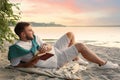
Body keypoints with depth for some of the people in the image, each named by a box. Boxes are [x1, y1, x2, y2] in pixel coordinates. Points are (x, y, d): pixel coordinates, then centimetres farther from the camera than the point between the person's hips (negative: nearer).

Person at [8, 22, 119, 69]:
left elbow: (48, 46, 3)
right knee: (81, 46, -14)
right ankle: (103, 63, 3)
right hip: (56, 60, -8)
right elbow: (15, 65, -17)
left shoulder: (34, 37, 0)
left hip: (55, 49, 8)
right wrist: (32, 61, -29)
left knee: (70, 34, 16)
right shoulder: (17, 48, -22)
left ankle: (76, 59, 28)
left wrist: (47, 47, -23)